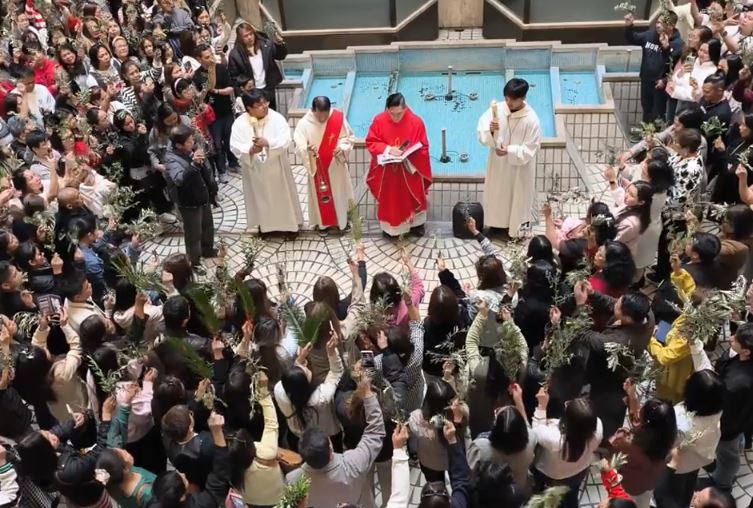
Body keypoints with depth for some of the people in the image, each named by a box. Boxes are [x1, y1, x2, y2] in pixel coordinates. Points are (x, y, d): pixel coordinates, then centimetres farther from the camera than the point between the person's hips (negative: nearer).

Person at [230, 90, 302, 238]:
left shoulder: (277, 118, -15)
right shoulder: (240, 123, -12)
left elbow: (285, 140, -21)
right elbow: (235, 147, -14)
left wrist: (268, 143, -35)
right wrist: (250, 150, -32)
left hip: (276, 167, -1)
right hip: (255, 169, 1)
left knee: (283, 195, 14)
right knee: (260, 198, 17)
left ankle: (290, 223, 33)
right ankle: (265, 224, 38)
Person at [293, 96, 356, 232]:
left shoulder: (339, 118, -16)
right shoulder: (304, 123, -20)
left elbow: (350, 137, -4)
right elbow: (299, 146, -20)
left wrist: (342, 147, -24)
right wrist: (307, 149, -42)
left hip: (336, 165, 1)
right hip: (317, 167, -1)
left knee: (340, 192, 17)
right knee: (320, 194, 14)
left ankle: (343, 219, 39)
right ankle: (322, 221, 33)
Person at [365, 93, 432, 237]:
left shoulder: (416, 122, -16)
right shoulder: (379, 121, -14)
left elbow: (423, 148, -9)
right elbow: (371, 143, -7)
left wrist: (408, 155, -27)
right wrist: (388, 149, -23)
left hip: (410, 170, 0)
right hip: (387, 172, 0)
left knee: (411, 198, 17)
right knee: (389, 199, 14)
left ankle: (416, 223, 39)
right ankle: (390, 226, 34)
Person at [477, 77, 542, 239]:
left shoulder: (531, 119, -22)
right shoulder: (496, 109, -12)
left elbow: (530, 150, -18)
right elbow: (481, 134, -10)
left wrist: (510, 151, -32)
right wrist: (490, 131, -31)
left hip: (520, 168, -4)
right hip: (498, 164, 4)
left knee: (518, 197, 14)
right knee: (497, 194, 22)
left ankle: (518, 229, 36)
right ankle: (498, 222, 45)